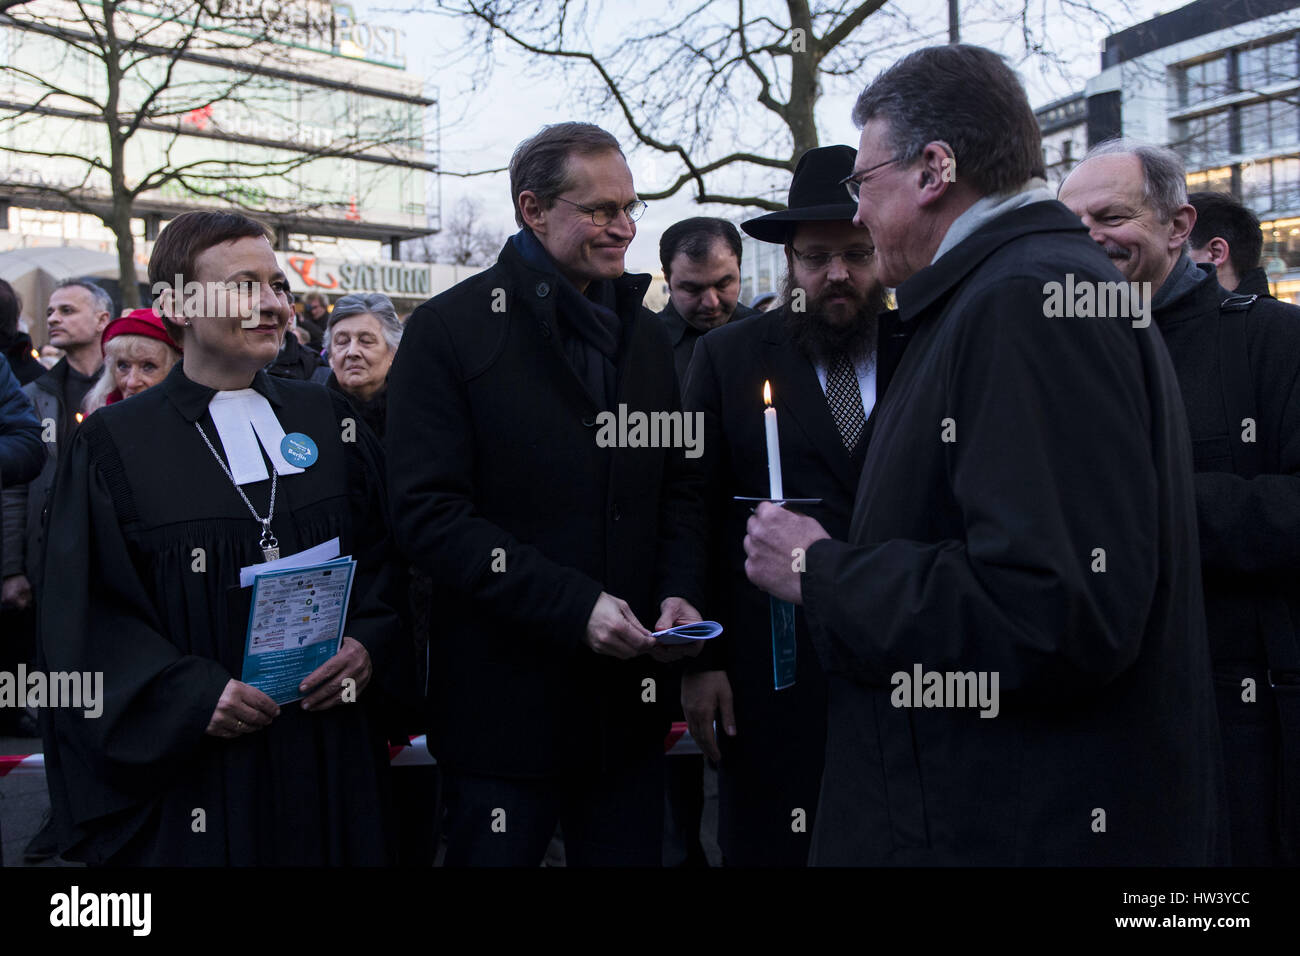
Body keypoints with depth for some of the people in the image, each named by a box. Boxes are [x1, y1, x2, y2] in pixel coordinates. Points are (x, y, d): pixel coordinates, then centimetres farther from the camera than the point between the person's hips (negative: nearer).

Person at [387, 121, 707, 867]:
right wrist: (573, 604, -21)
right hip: (508, 701, -4)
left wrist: (679, 593, -5)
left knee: (632, 850, 15)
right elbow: (432, 516, -15)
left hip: (632, 698, 5)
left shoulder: (647, 333, 10)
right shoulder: (448, 330, -8)